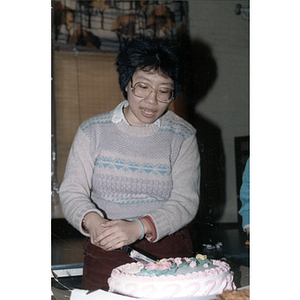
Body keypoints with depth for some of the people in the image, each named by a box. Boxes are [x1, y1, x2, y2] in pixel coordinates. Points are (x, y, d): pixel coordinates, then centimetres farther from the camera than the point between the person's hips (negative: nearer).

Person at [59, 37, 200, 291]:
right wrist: (91, 219, -20)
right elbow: (72, 191, 2)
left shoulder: (183, 136, 3)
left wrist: (138, 228, -20)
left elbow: (186, 201, -4)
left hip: (167, 252, 0)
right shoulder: (93, 131, 6)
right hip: (106, 256, 0)